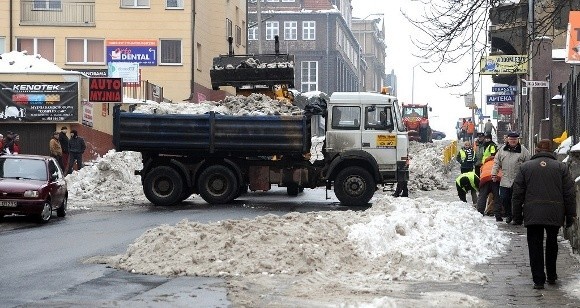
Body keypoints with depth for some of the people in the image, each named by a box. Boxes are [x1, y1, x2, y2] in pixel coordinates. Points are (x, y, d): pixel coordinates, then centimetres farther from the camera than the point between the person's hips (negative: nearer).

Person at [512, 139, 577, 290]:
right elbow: (570, 194, 4)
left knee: (535, 246, 4)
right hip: (555, 214, 1)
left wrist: (517, 215, 12)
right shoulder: (561, 167, 4)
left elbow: (517, 194, 5)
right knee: (552, 243, 20)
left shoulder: (525, 167, 5)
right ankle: (551, 276, 27)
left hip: (532, 214, -1)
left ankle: (538, 280, 1)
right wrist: (570, 215, 11)